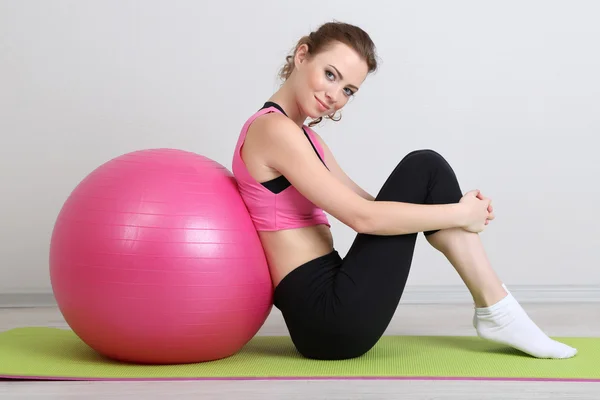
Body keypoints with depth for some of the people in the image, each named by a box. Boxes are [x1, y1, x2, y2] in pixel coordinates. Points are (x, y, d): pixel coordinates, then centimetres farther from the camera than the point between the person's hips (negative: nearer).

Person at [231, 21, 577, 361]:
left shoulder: (302, 137, 18)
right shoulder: (274, 129, -12)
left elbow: (368, 204, 15)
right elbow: (362, 216, -18)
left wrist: (456, 206, 3)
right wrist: (459, 214, -9)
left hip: (327, 311, 10)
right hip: (332, 315, -10)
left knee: (425, 171, 12)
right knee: (424, 170, -6)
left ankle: (495, 310, 6)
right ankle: (497, 312, -3)